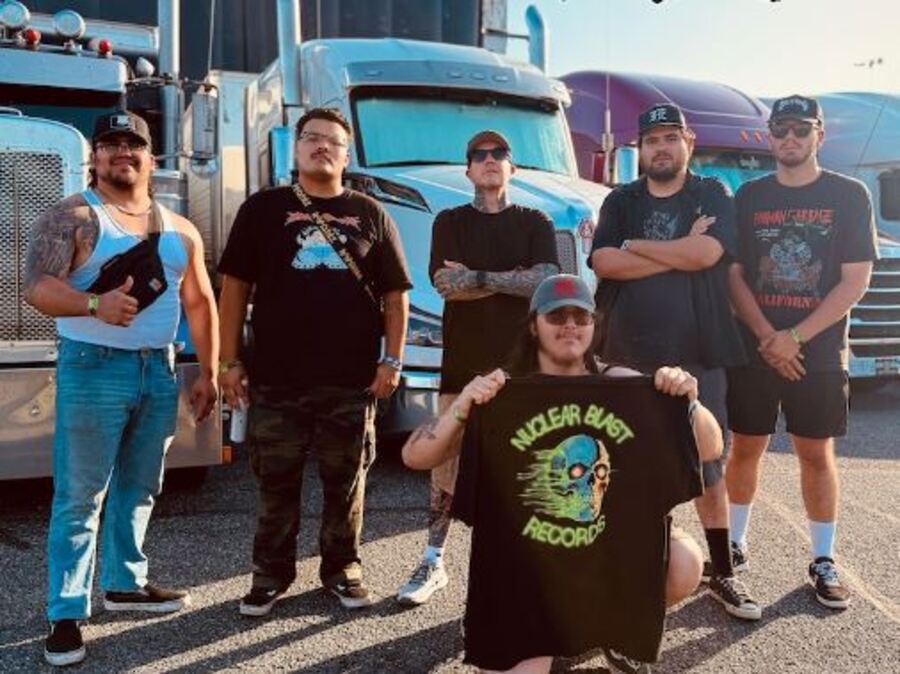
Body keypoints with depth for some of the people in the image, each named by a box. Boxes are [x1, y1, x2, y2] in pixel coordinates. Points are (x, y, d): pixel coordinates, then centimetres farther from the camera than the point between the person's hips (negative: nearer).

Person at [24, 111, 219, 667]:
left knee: (140, 488, 14)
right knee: (80, 496, -1)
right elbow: (38, 287, -12)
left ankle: (125, 583, 30)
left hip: (159, 370, 5)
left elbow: (199, 303, 15)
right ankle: (66, 613, 8)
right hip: (94, 369, -5)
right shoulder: (72, 217, -2)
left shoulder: (180, 231, 13)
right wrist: (94, 304, -32)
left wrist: (208, 373, 10)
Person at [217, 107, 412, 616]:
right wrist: (231, 360, 0)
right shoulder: (264, 209, 7)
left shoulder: (370, 215, 8)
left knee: (346, 481, 11)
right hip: (276, 378, 0)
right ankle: (272, 572, 27)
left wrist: (392, 361, -1)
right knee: (276, 481, 10)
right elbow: (235, 287, 5)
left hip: (351, 381, 1)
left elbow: (395, 294, 7)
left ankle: (343, 568, 28)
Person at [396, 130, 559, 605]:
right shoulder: (450, 221, 9)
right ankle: (433, 562, 13)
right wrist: (514, 277, -9)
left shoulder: (535, 223, 9)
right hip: (463, 357, 0)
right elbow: (445, 284, -7)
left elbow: (545, 281, -9)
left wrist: (477, 277, -12)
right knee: (446, 463, 1)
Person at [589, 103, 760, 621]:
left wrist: (633, 246, -6)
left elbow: (706, 253, -15)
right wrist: (680, 251, -12)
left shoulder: (714, 195, 5)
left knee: (708, 466, 6)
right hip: (629, 355, 2)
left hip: (697, 355, -1)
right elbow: (603, 264, -8)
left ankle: (722, 571, 20)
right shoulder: (621, 202, 10)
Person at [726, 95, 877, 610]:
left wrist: (795, 337, -14)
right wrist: (767, 338, -11)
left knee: (817, 453, 5)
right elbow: (733, 275, 1)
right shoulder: (749, 197, 6)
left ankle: (824, 561, 17)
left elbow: (856, 282, -5)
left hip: (819, 349, -1)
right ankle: (735, 544, 23)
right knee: (746, 448, 8)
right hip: (753, 347, 2)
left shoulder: (849, 195, 0)